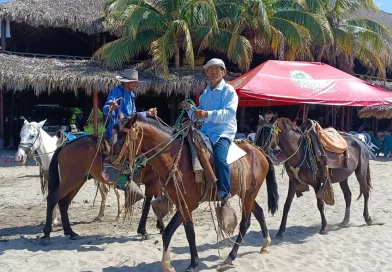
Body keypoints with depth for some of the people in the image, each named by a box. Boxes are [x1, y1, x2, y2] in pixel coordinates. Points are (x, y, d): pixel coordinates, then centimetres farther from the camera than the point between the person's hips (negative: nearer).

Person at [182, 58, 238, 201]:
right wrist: (190, 110, -1)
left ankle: (224, 193, -19)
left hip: (223, 132, -7)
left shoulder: (228, 91, -3)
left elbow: (229, 113, -20)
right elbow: (198, 117, 21)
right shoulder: (205, 93, 18)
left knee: (220, 158, -31)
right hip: (206, 131, 7)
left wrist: (207, 114, -31)